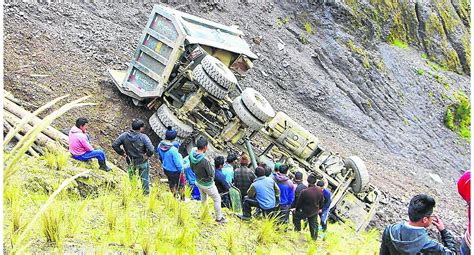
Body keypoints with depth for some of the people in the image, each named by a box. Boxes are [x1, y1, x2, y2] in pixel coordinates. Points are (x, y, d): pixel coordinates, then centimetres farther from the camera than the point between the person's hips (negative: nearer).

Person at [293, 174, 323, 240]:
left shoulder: (304, 192, -32)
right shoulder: (320, 191, -14)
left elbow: (299, 202, -17)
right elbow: (321, 202, 3)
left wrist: (296, 209, 3)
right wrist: (319, 208, 22)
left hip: (306, 212, -5)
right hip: (315, 211, 5)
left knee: (296, 216, 22)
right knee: (314, 224, 24)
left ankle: (298, 229, 34)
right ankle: (315, 237, 38)